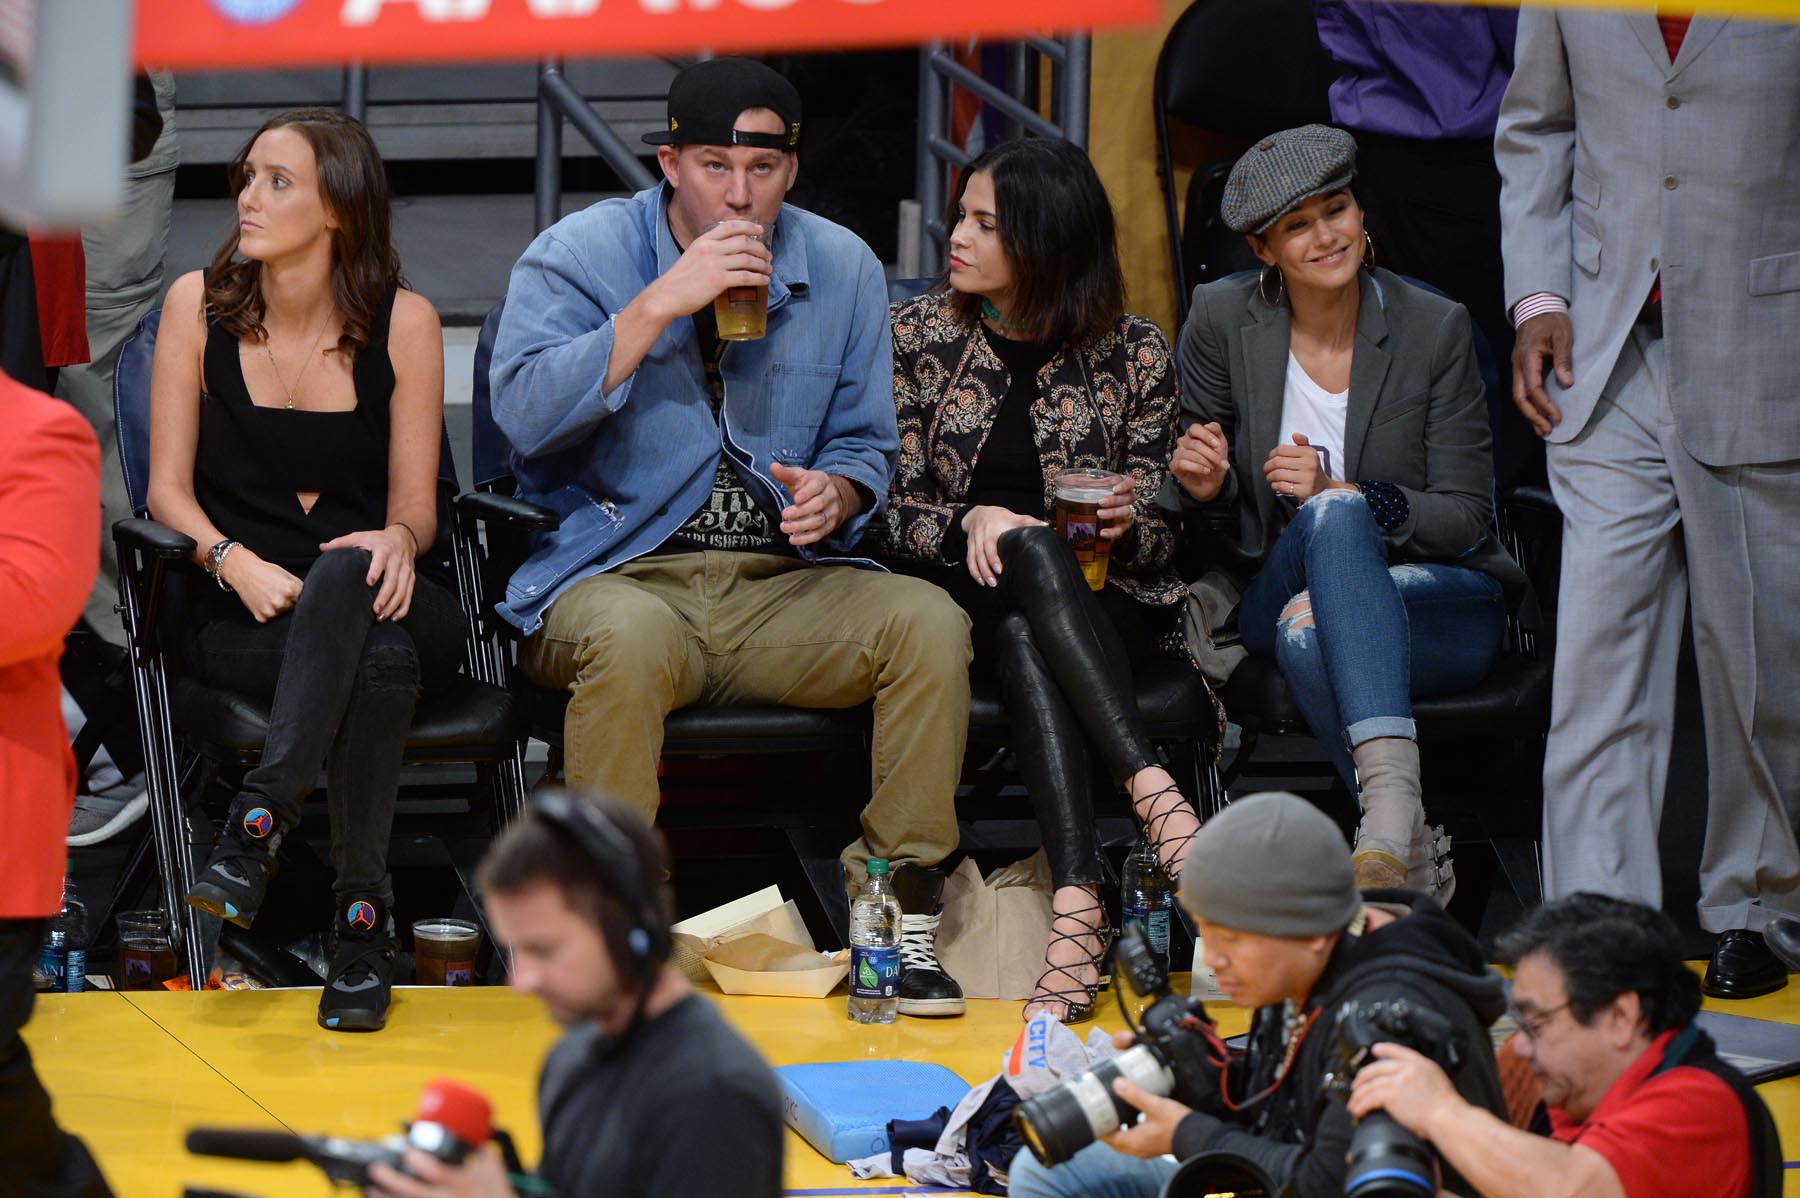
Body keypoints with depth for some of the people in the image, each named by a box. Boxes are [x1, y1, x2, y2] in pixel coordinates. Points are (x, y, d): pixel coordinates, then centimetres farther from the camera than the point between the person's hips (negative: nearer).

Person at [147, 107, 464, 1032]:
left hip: (375, 598, 1)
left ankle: (259, 818, -40)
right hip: (240, 614, -1)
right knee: (376, 661, -38)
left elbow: (413, 505, 5)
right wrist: (238, 563, -17)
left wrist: (397, 539, -21)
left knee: (346, 574, -40)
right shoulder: (198, 305, 2)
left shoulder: (402, 322, 2)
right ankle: (361, 911, -35)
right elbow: (169, 489, 3)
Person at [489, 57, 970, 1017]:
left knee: (929, 621, -24)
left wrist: (836, 494, -8)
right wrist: (662, 303, -20)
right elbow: (526, 415, -16)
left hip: (783, 585, 4)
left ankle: (903, 921, -17)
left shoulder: (842, 269, 11)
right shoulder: (579, 254, 0)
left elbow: (864, 448, 17)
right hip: (622, 574, -3)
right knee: (630, 640, -39)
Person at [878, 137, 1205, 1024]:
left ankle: (1075, 909, -51)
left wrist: (1129, 519, -16)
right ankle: (1155, 793, -50)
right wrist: (969, 524, -18)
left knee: (1026, 639, -37)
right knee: (1033, 549, -37)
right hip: (959, 595, 0)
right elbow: (887, 509, 2)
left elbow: (1161, 533, 7)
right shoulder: (918, 334, 6)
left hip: (1107, 605, 0)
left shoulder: (1132, 352, 6)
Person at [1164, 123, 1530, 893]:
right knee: (1330, 517, -35)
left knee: (1309, 629, -35)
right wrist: (1204, 485, -16)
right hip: (1276, 595, 2)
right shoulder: (1223, 321, -1)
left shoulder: (1434, 329, -5)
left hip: (1444, 607, -1)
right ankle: (1406, 844, -40)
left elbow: (1468, 517, -6)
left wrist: (1351, 500, -23)